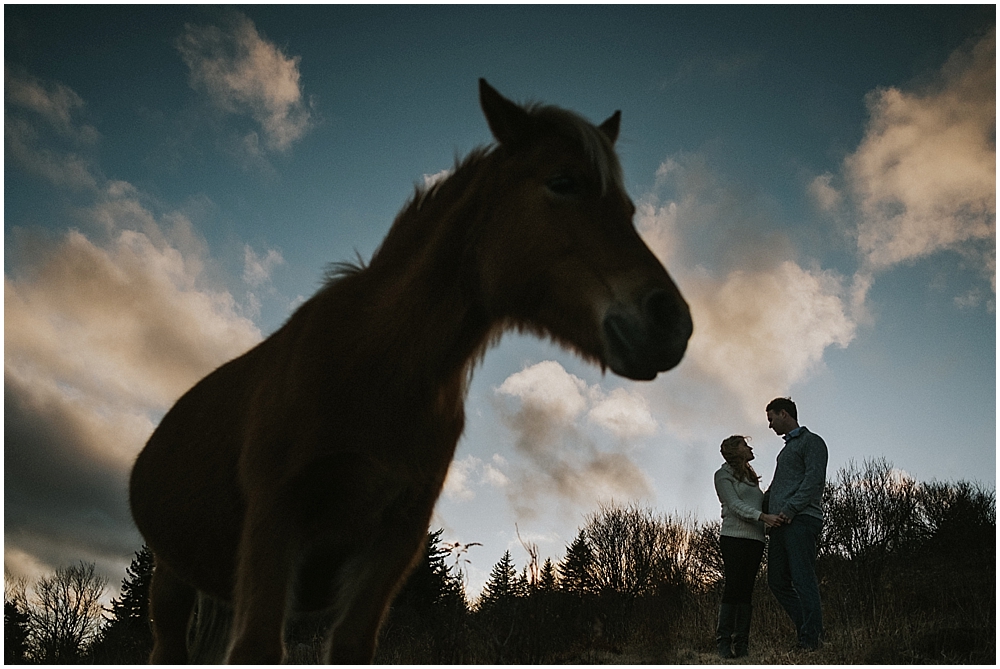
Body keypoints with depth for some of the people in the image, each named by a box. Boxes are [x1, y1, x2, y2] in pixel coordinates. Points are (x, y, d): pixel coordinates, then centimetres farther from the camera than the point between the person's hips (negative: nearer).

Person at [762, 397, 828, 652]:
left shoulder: (812, 441, 2)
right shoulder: (786, 449, 28)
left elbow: (814, 479, -12)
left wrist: (789, 509, -19)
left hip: (801, 519, -9)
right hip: (780, 524, 9)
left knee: (803, 580, -11)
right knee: (778, 582, 5)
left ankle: (810, 642, -9)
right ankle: (811, 628, 10)